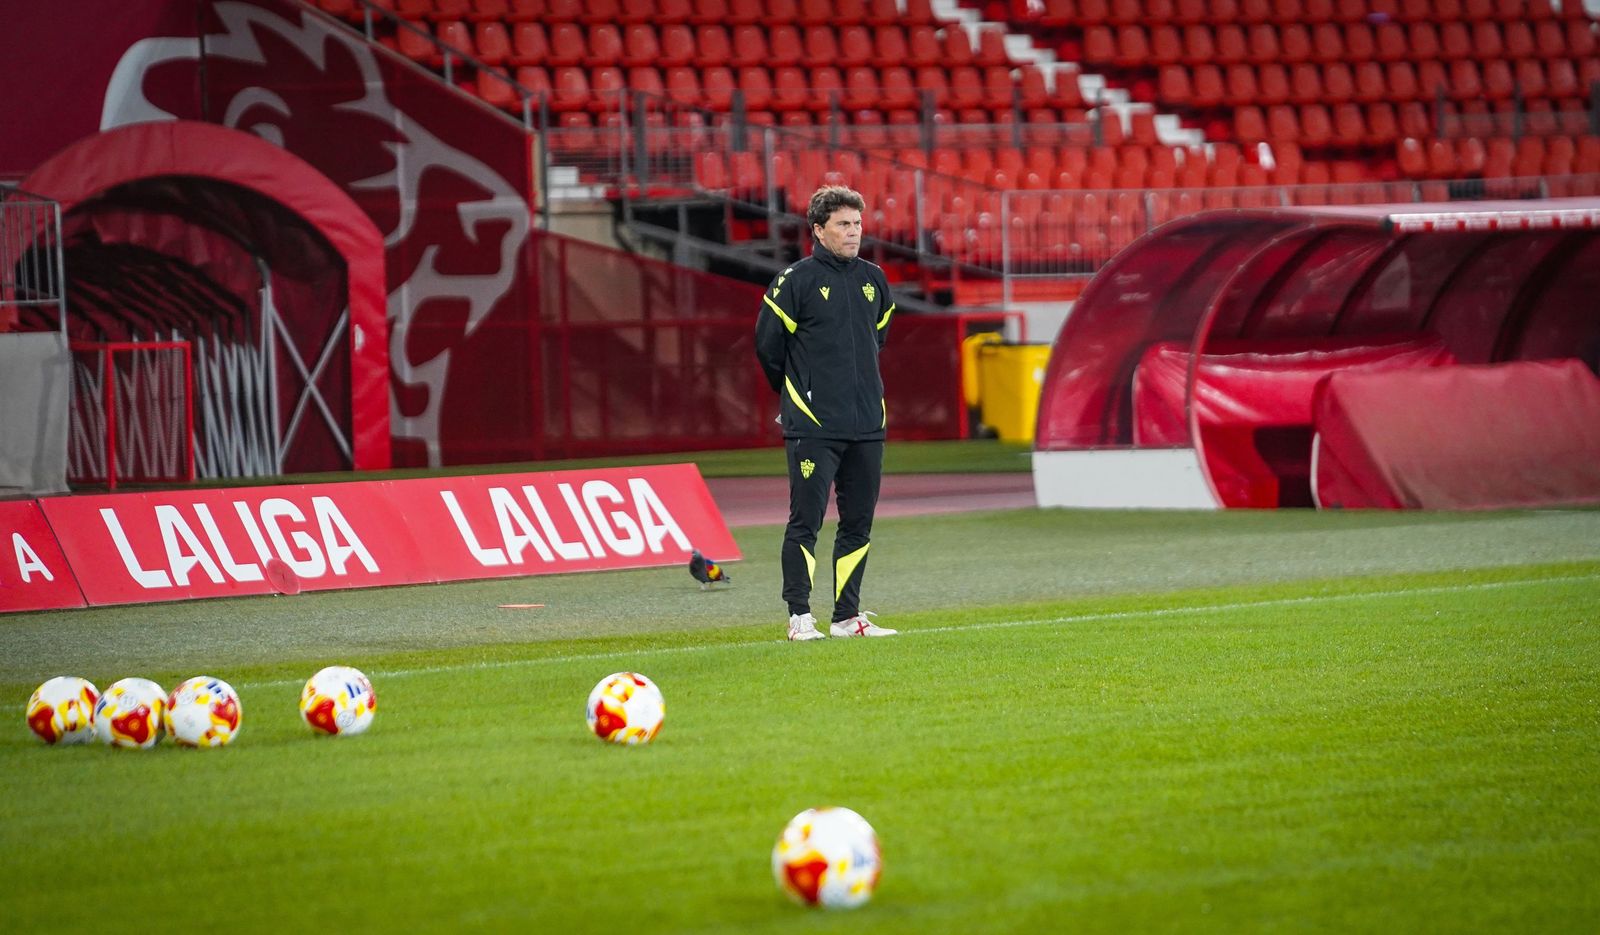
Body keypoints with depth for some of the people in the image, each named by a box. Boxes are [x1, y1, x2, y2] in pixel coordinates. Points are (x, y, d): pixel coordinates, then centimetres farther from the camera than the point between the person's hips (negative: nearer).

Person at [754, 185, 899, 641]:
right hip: (813, 427, -6)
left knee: (859, 523, 7)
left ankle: (847, 616, 14)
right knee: (806, 521, -6)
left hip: (868, 424, 6)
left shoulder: (874, 280, 11)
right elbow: (768, 346, 1)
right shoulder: (795, 281, -6)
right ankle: (800, 617, -1)